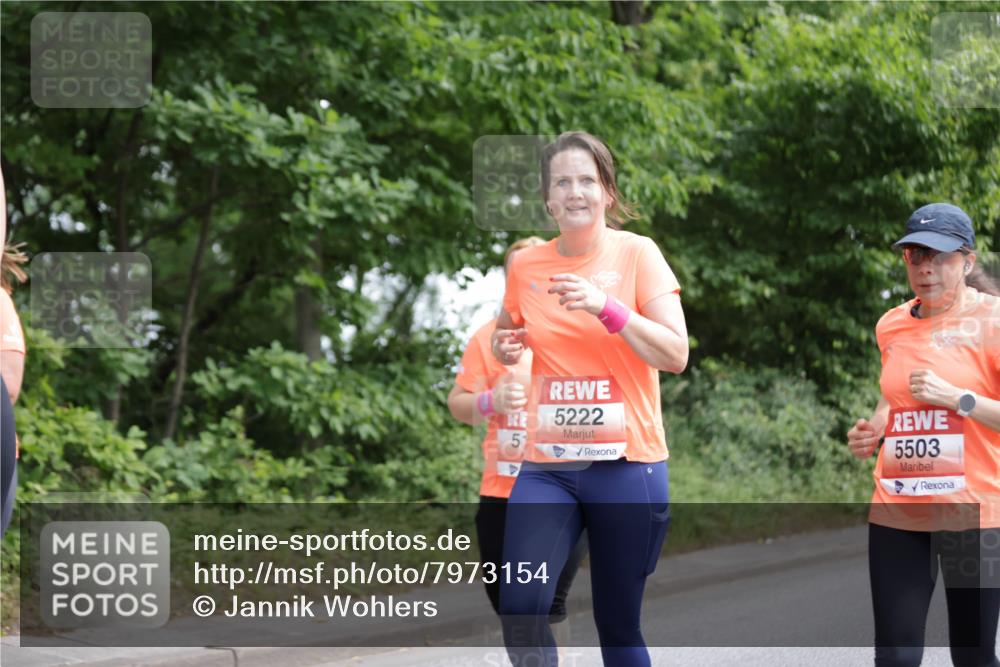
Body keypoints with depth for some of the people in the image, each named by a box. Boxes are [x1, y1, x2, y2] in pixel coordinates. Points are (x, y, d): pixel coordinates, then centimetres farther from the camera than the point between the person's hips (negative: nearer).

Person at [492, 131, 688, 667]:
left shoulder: (637, 254, -3)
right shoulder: (525, 266, 5)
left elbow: (676, 355, -10)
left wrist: (606, 306, -21)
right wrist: (506, 347, 1)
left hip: (627, 465, -2)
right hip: (547, 467, 2)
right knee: (519, 606, -18)